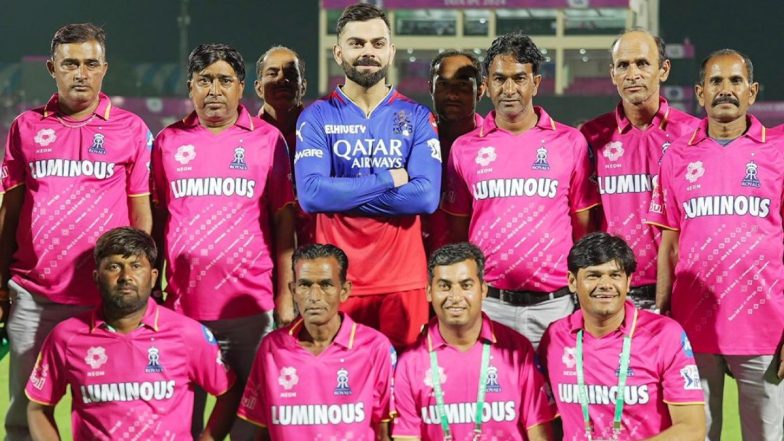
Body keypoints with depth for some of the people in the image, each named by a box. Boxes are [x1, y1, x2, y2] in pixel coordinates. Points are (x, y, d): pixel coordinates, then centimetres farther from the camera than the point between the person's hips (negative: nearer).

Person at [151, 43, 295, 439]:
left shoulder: (267, 139, 4)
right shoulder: (168, 142, 9)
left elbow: (283, 220, 4)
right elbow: (157, 220, 13)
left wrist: (285, 294, -1)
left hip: (251, 306, -1)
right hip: (184, 305, 2)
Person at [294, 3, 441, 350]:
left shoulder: (416, 117, 5)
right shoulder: (317, 117, 3)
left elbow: (426, 196, -10)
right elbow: (310, 194, -13)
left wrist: (345, 194, -11)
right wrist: (389, 179, -11)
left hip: (403, 281, 1)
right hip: (336, 281, -1)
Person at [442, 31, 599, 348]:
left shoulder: (570, 142, 4)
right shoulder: (465, 148, 7)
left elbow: (584, 225, 7)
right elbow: (457, 230, 12)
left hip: (552, 303, -1)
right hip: (487, 303, 1)